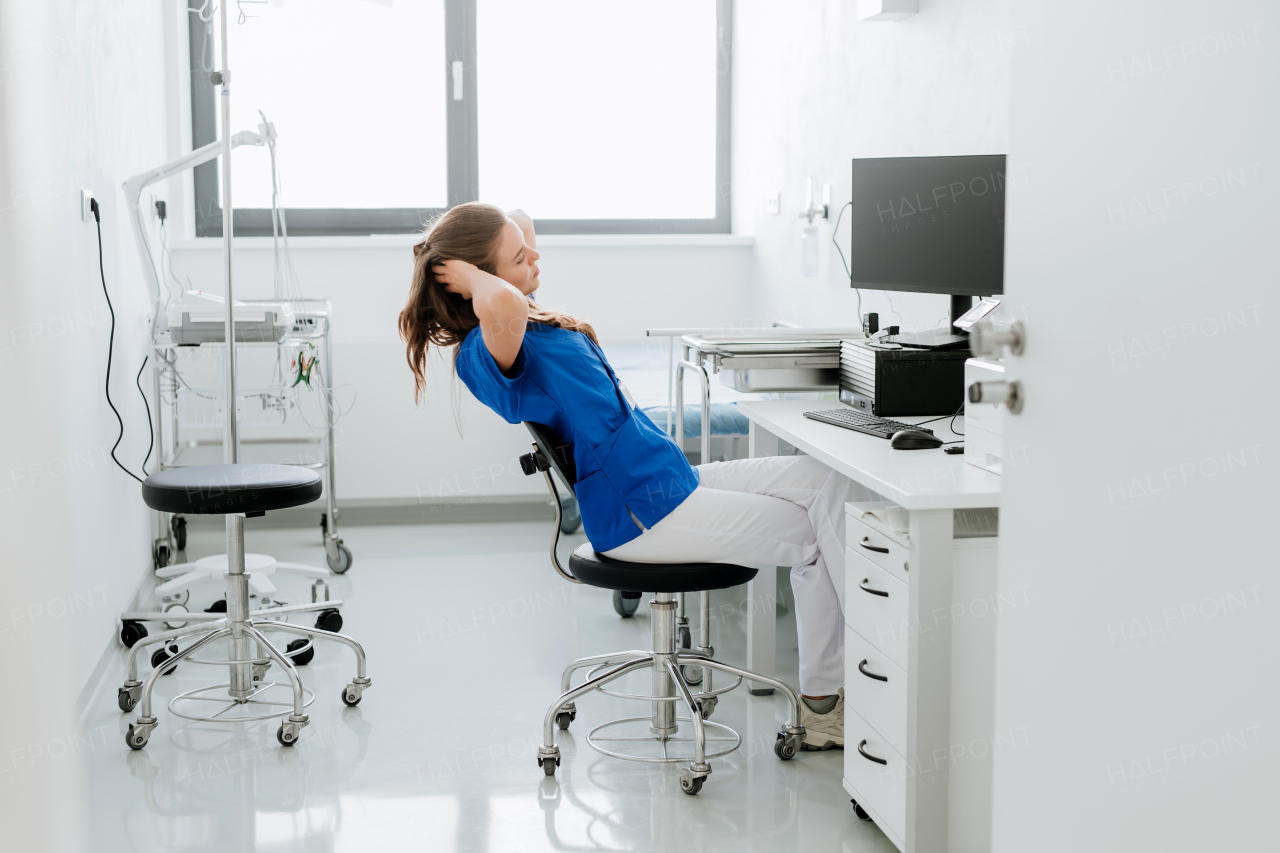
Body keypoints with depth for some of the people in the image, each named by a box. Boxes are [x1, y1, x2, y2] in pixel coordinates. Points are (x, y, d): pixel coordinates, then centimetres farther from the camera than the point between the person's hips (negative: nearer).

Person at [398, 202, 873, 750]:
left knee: (832, 482, 7)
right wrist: (469, 274, -26)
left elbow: (521, 225, 29)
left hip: (671, 478, 10)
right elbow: (503, 305, -46)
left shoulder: (534, 318, 9)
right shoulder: (484, 351, -20)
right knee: (821, 537, 0)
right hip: (640, 514, -10)